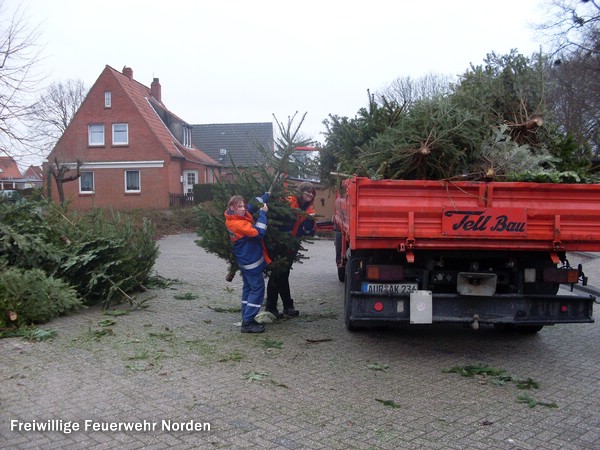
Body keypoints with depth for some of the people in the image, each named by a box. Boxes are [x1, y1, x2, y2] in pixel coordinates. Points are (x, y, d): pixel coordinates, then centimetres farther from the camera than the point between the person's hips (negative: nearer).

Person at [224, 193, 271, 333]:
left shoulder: (236, 217, 3)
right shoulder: (238, 223, -25)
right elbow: (259, 232, -28)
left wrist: (266, 196, 7)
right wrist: (263, 213, -22)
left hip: (246, 259, 10)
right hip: (251, 260, -10)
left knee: (248, 288, 16)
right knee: (257, 289, -4)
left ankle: (247, 319, 22)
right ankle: (247, 322, -4)